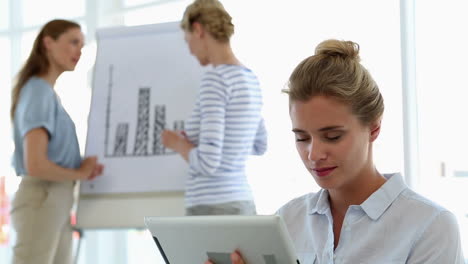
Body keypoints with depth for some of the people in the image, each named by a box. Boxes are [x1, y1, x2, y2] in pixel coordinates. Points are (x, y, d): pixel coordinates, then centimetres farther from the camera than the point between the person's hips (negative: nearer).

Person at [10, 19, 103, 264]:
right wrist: (80, 173, -7)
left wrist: (84, 168, 2)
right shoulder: (39, 92, -13)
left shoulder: (46, 91, 15)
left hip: (54, 201, 10)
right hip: (41, 202, -10)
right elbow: (35, 165, -22)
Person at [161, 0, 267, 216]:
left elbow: (208, 162, -20)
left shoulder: (215, 79, -14)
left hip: (212, 208, -9)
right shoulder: (249, 78, 12)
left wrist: (179, 143, 0)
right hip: (243, 205, 9)